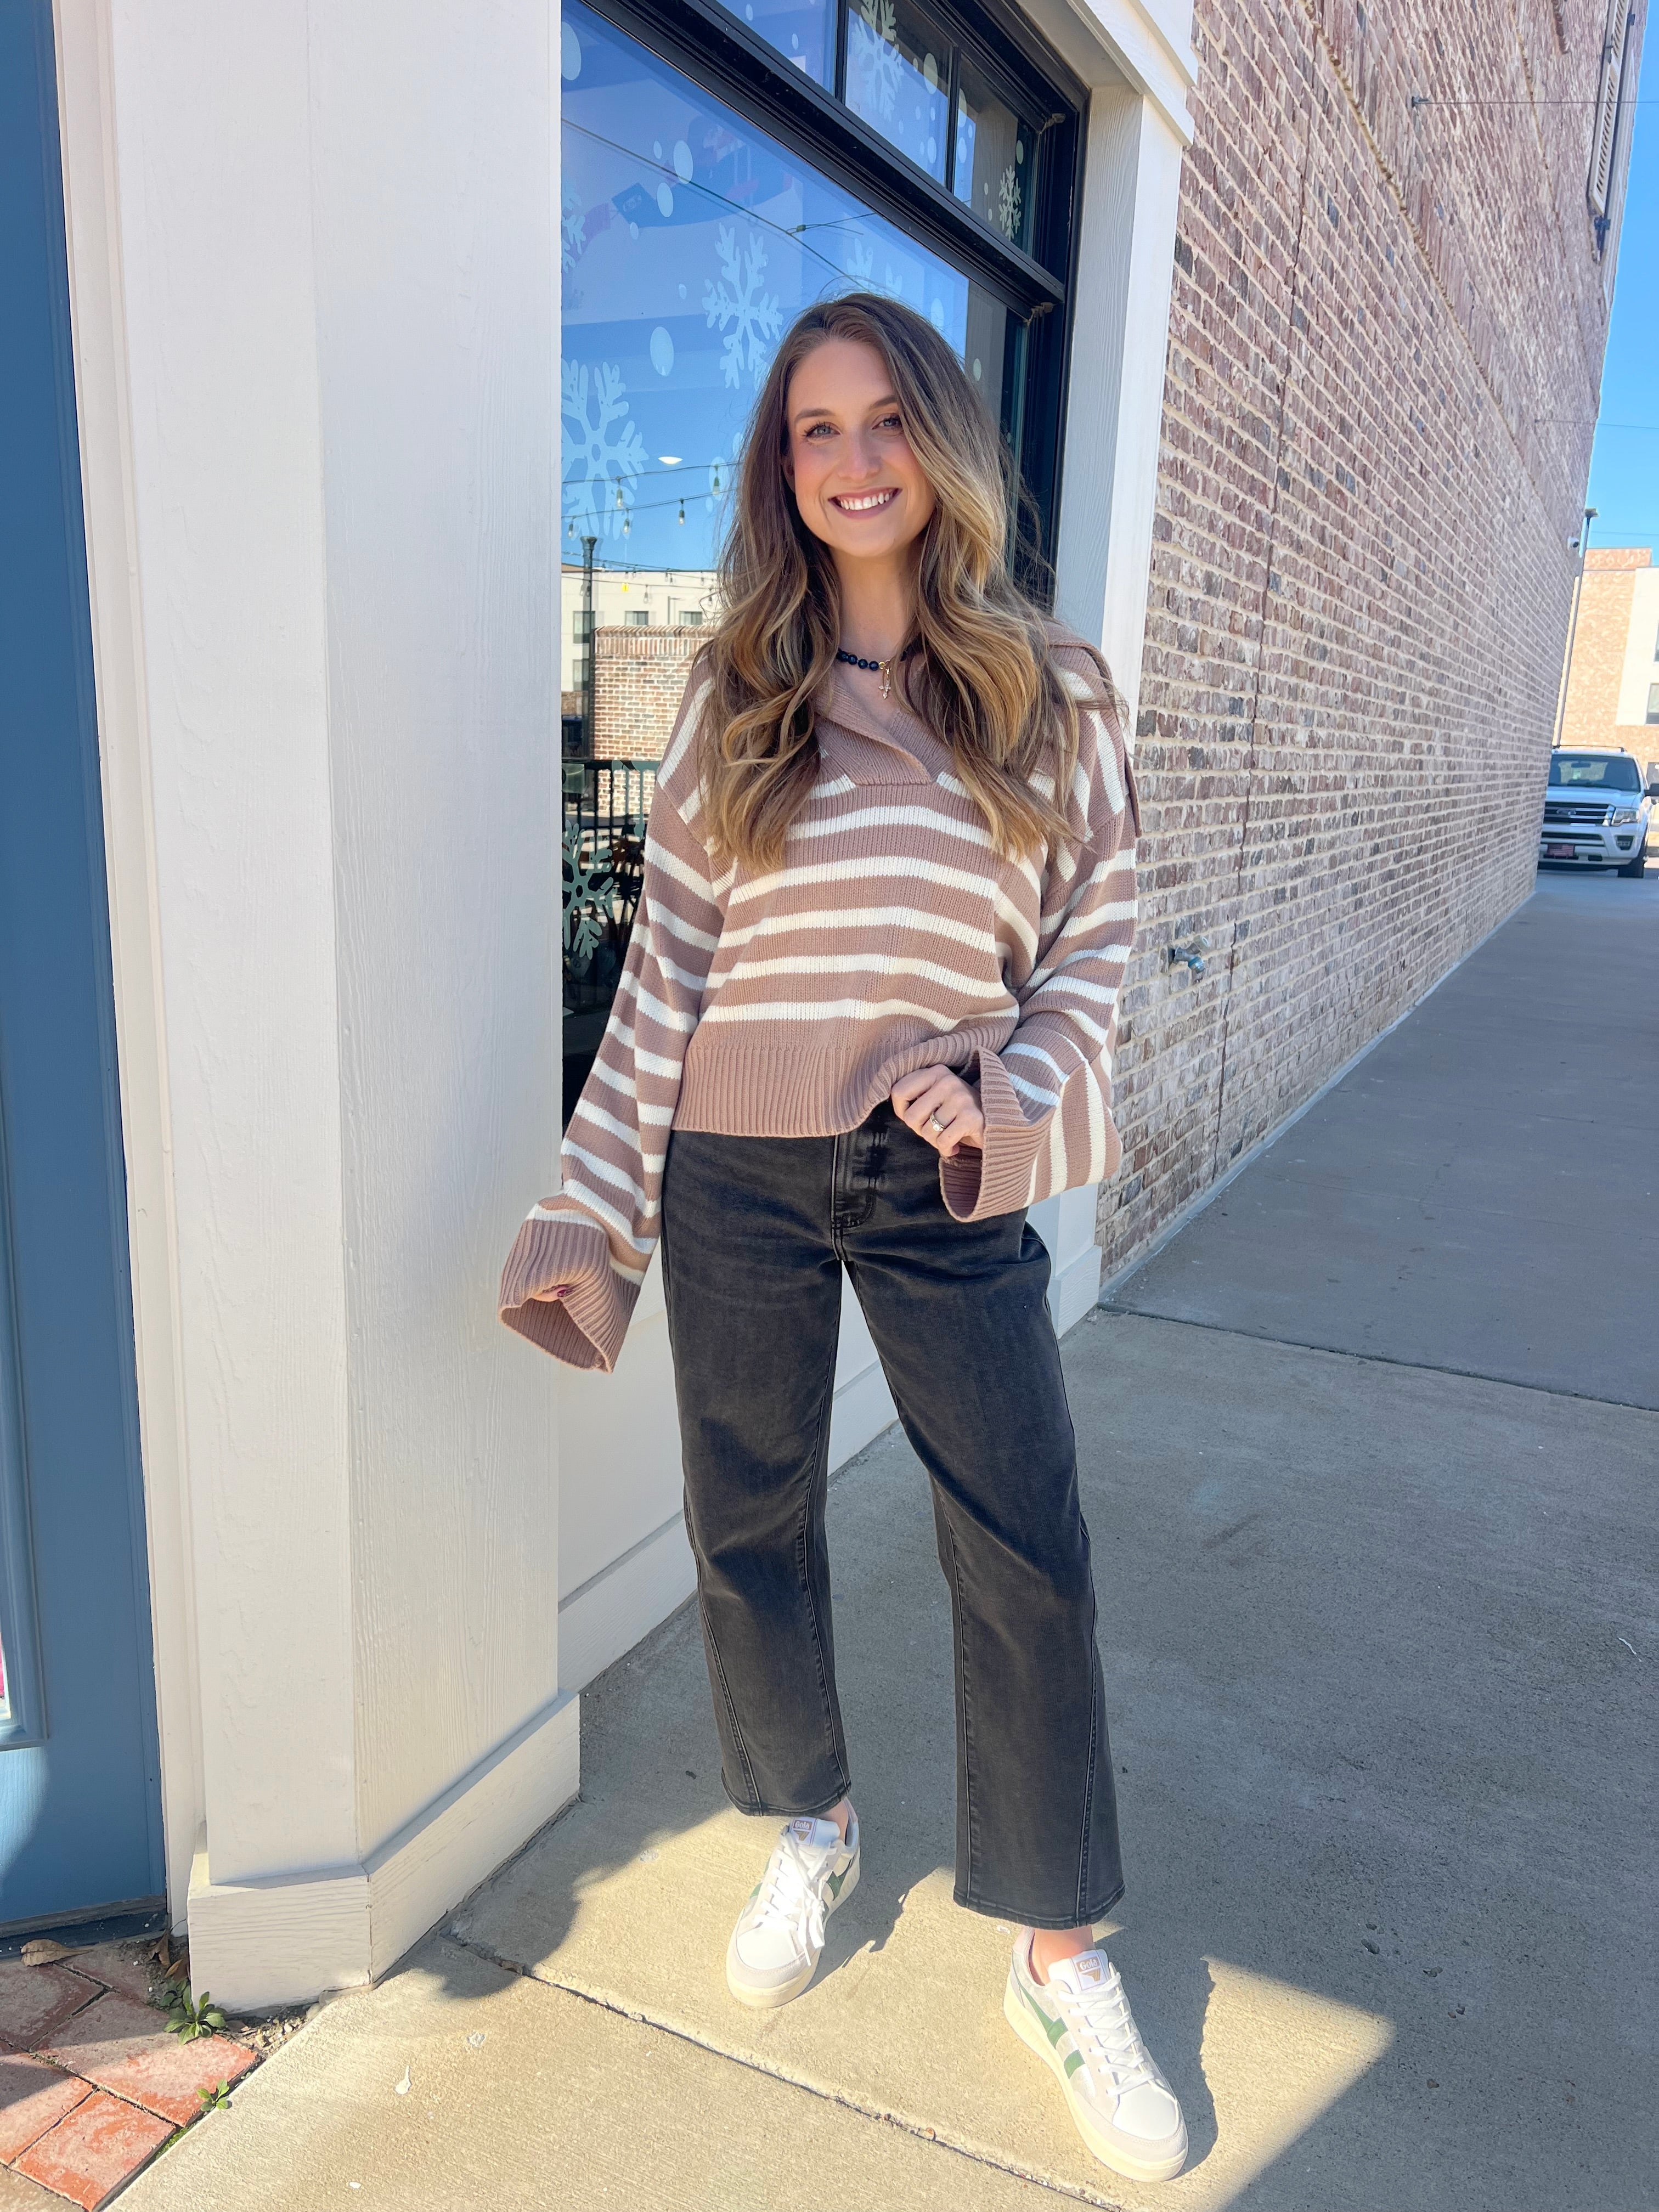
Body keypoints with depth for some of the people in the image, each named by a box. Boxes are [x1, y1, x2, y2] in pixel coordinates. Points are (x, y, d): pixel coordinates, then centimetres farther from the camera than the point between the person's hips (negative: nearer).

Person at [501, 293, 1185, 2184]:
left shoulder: (1050, 697, 3)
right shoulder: (735, 698, 5)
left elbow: (1093, 947, 5)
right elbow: (663, 972, 4)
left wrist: (1009, 1101, -13)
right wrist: (590, 1217, 1)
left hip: (941, 1180, -1)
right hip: (735, 1175, 1)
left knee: (1027, 1552, -1)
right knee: (750, 1524, 11)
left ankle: (1062, 1960, 21)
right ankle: (811, 1832, 39)